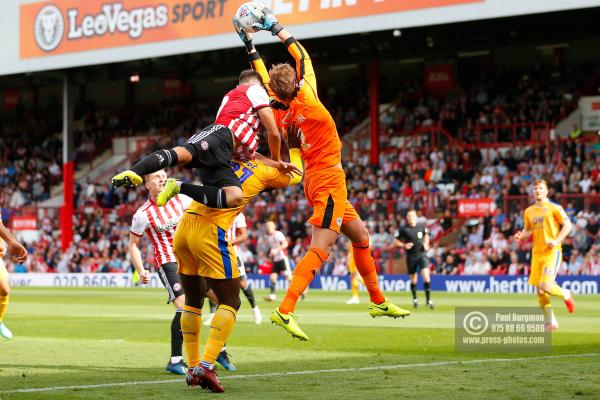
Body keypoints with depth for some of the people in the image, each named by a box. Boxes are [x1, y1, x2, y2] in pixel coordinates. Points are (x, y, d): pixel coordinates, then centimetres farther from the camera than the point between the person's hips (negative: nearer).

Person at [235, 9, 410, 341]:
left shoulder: (279, 112, 3)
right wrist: (275, 27, 4)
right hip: (329, 179, -9)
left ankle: (378, 301, 28)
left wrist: (249, 45, 19)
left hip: (316, 179, 9)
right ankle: (285, 310, -22)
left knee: (360, 236, 19)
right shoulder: (306, 101, -13)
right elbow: (302, 57, -2)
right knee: (321, 248, -14)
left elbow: (264, 79, 16)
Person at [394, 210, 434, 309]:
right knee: (413, 280, 9)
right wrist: (404, 245, -14)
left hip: (422, 254, 1)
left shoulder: (422, 227, 3)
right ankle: (414, 299, 34)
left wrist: (426, 244, 5)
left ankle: (428, 300, -10)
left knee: (426, 276, -16)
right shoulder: (403, 229, -5)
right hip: (411, 256, -1)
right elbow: (395, 241, 3)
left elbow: (426, 235, 23)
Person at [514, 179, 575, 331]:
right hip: (537, 253, 6)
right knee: (539, 290, 3)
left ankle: (566, 294, 12)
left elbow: (568, 225, -3)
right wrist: (520, 235, -1)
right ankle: (551, 321, 15)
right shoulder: (529, 212, 12)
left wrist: (556, 240, -15)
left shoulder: (554, 208, -3)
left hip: (552, 252, -6)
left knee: (546, 286, -20)